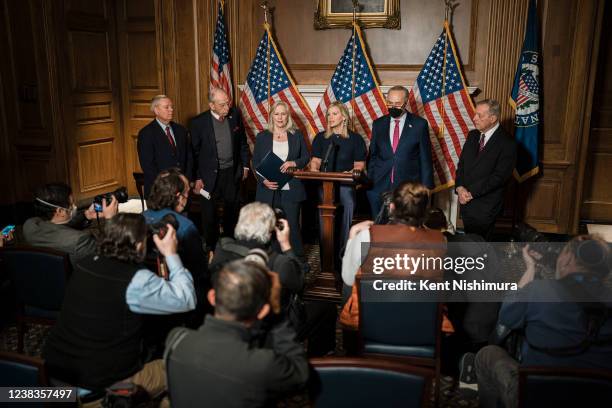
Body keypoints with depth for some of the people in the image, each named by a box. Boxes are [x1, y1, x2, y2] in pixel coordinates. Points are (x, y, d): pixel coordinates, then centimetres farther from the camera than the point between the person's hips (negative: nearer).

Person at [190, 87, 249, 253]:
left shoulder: (235, 115, -4)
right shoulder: (199, 122, -13)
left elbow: (242, 142, 8)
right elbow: (194, 152, -7)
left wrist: (245, 165, 9)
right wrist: (197, 178, -7)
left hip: (233, 172, 3)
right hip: (210, 175, -3)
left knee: (232, 210, 16)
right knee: (209, 212, 9)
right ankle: (211, 247, 25)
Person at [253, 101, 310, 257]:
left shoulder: (296, 135, 7)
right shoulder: (262, 137, 7)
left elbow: (306, 157, 11)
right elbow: (255, 162, 6)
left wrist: (294, 163, -11)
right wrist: (264, 180, -10)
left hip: (291, 190, 0)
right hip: (269, 190, 1)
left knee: (293, 226, 1)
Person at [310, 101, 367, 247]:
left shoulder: (355, 138, 5)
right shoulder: (321, 137, 13)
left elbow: (359, 164, 3)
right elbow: (315, 160, 12)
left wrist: (351, 173, -15)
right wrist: (314, 170, -8)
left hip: (346, 185, -2)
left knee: (345, 222, -1)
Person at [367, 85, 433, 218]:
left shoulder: (419, 124, 1)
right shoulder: (378, 124, 9)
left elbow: (425, 158, 2)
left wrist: (426, 187, -1)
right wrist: (369, 182, 7)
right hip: (380, 186, 3)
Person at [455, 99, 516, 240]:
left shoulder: (507, 143, -13)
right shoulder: (472, 135, 8)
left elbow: (499, 176, -17)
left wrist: (471, 192, -16)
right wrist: (460, 187, -7)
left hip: (485, 206, -6)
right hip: (466, 201, 6)